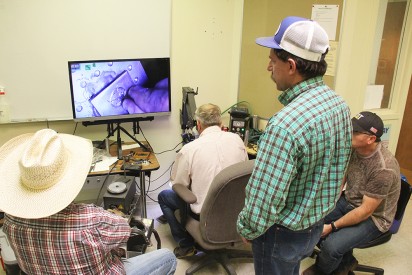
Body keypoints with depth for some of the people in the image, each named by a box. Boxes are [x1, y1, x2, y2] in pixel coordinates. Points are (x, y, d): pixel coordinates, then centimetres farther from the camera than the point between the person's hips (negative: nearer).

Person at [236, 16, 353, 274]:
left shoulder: (286, 124, -35)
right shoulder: (339, 103, -5)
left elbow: (265, 198, -31)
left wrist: (247, 230, -11)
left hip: (283, 233, -8)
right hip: (318, 222, 8)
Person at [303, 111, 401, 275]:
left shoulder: (383, 169, -31)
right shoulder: (353, 148, -10)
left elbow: (366, 210, -26)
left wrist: (332, 227, -22)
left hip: (373, 217, -7)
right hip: (348, 201, 7)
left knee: (331, 245, -26)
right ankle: (345, 261, 13)